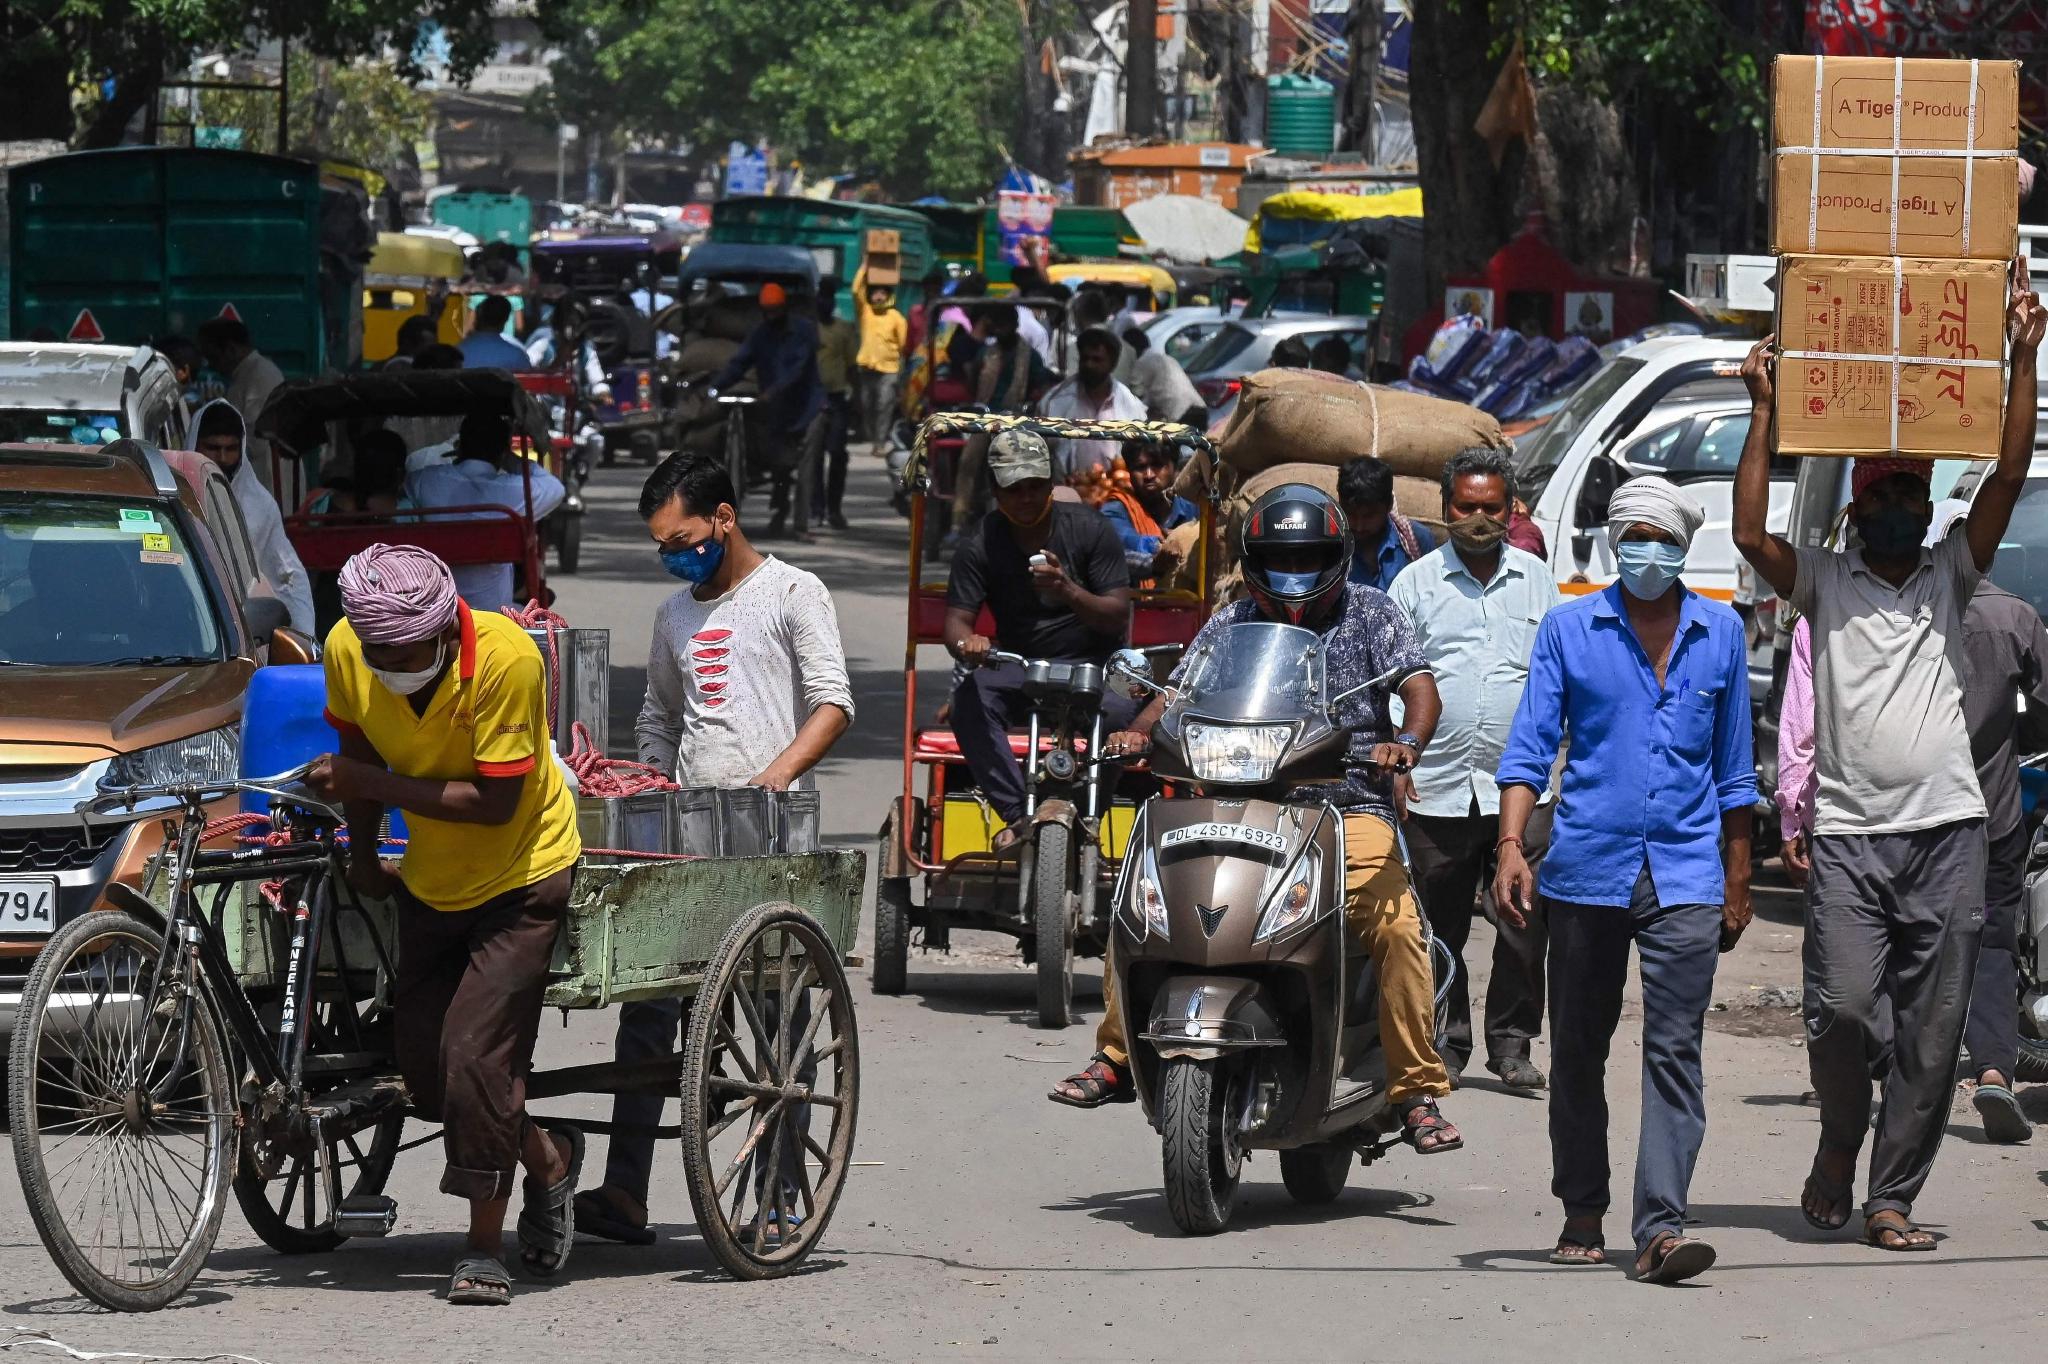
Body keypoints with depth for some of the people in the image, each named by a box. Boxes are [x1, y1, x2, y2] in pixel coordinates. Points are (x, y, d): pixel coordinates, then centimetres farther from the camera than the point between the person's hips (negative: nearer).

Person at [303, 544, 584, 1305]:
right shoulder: (346, 651, -15)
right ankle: (548, 1161, 30)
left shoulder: (506, 659, -30)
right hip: (429, 884, 6)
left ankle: (485, 1248, -4)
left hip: (519, 877, -6)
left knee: (476, 1057, -15)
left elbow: (495, 802, -29)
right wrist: (362, 855, 9)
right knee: (426, 1071, 5)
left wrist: (370, 785, -29)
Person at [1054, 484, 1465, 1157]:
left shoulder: (1369, 613, 7)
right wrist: (1139, 732, -13)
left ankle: (1417, 1091, -20)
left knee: (1397, 925, -27)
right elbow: (1180, 693, 10)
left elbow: (1420, 686, -4)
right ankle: (1114, 1059, -2)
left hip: (1349, 812, -3)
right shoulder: (1233, 623, 15)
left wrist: (1407, 740, -26)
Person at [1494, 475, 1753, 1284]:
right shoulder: (1570, 628, 4)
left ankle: (1660, 1226, -16)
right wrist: (1511, 845, -14)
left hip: (1686, 875, 0)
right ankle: (1582, 1212, 22)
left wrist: (1738, 883, 15)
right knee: (1579, 1049, 8)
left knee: (1675, 1049, -10)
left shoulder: (1720, 632, 9)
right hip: (1587, 867, 0)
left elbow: (1733, 768, 15)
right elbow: (1529, 747, 1)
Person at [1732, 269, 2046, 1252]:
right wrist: (1764, 410, -7)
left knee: (1932, 1028, 0)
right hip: (1849, 834, -2)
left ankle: (1892, 1196, 8)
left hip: (1947, 830, 2)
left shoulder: (1950, 575, 14)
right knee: (1841, 1005, -13)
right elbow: (1750, 536, -7)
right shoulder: (1824, 583, 9)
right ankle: (1841, 1138, 15)